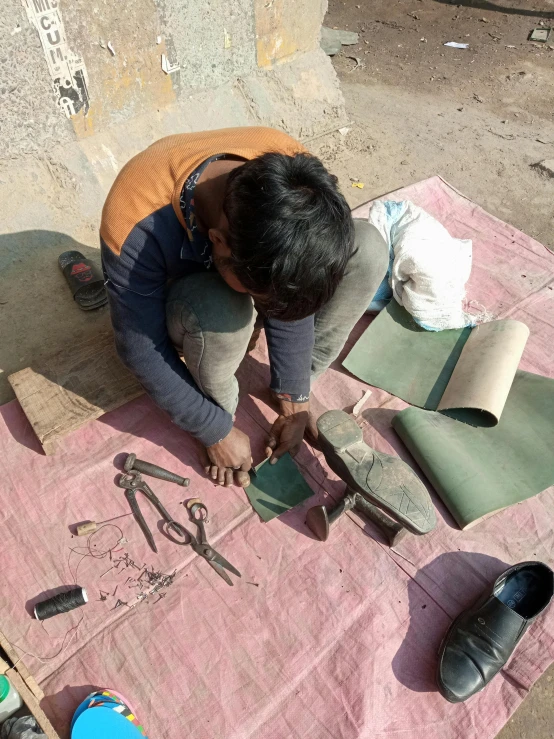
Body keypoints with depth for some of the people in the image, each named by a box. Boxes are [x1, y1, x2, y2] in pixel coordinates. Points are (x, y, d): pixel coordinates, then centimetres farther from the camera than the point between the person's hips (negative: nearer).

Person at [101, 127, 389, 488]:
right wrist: (218, 432, -20)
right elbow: (141, 348, -27)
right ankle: (223, 407, -7)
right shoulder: (136, 226, -39)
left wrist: (294, 400, -14)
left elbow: (292, 298, -19)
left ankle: (299, 383, -4)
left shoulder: (291, 180, -29)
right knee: (220, 313, -40)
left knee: (367, 249, -21)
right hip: (181, 301, -2)